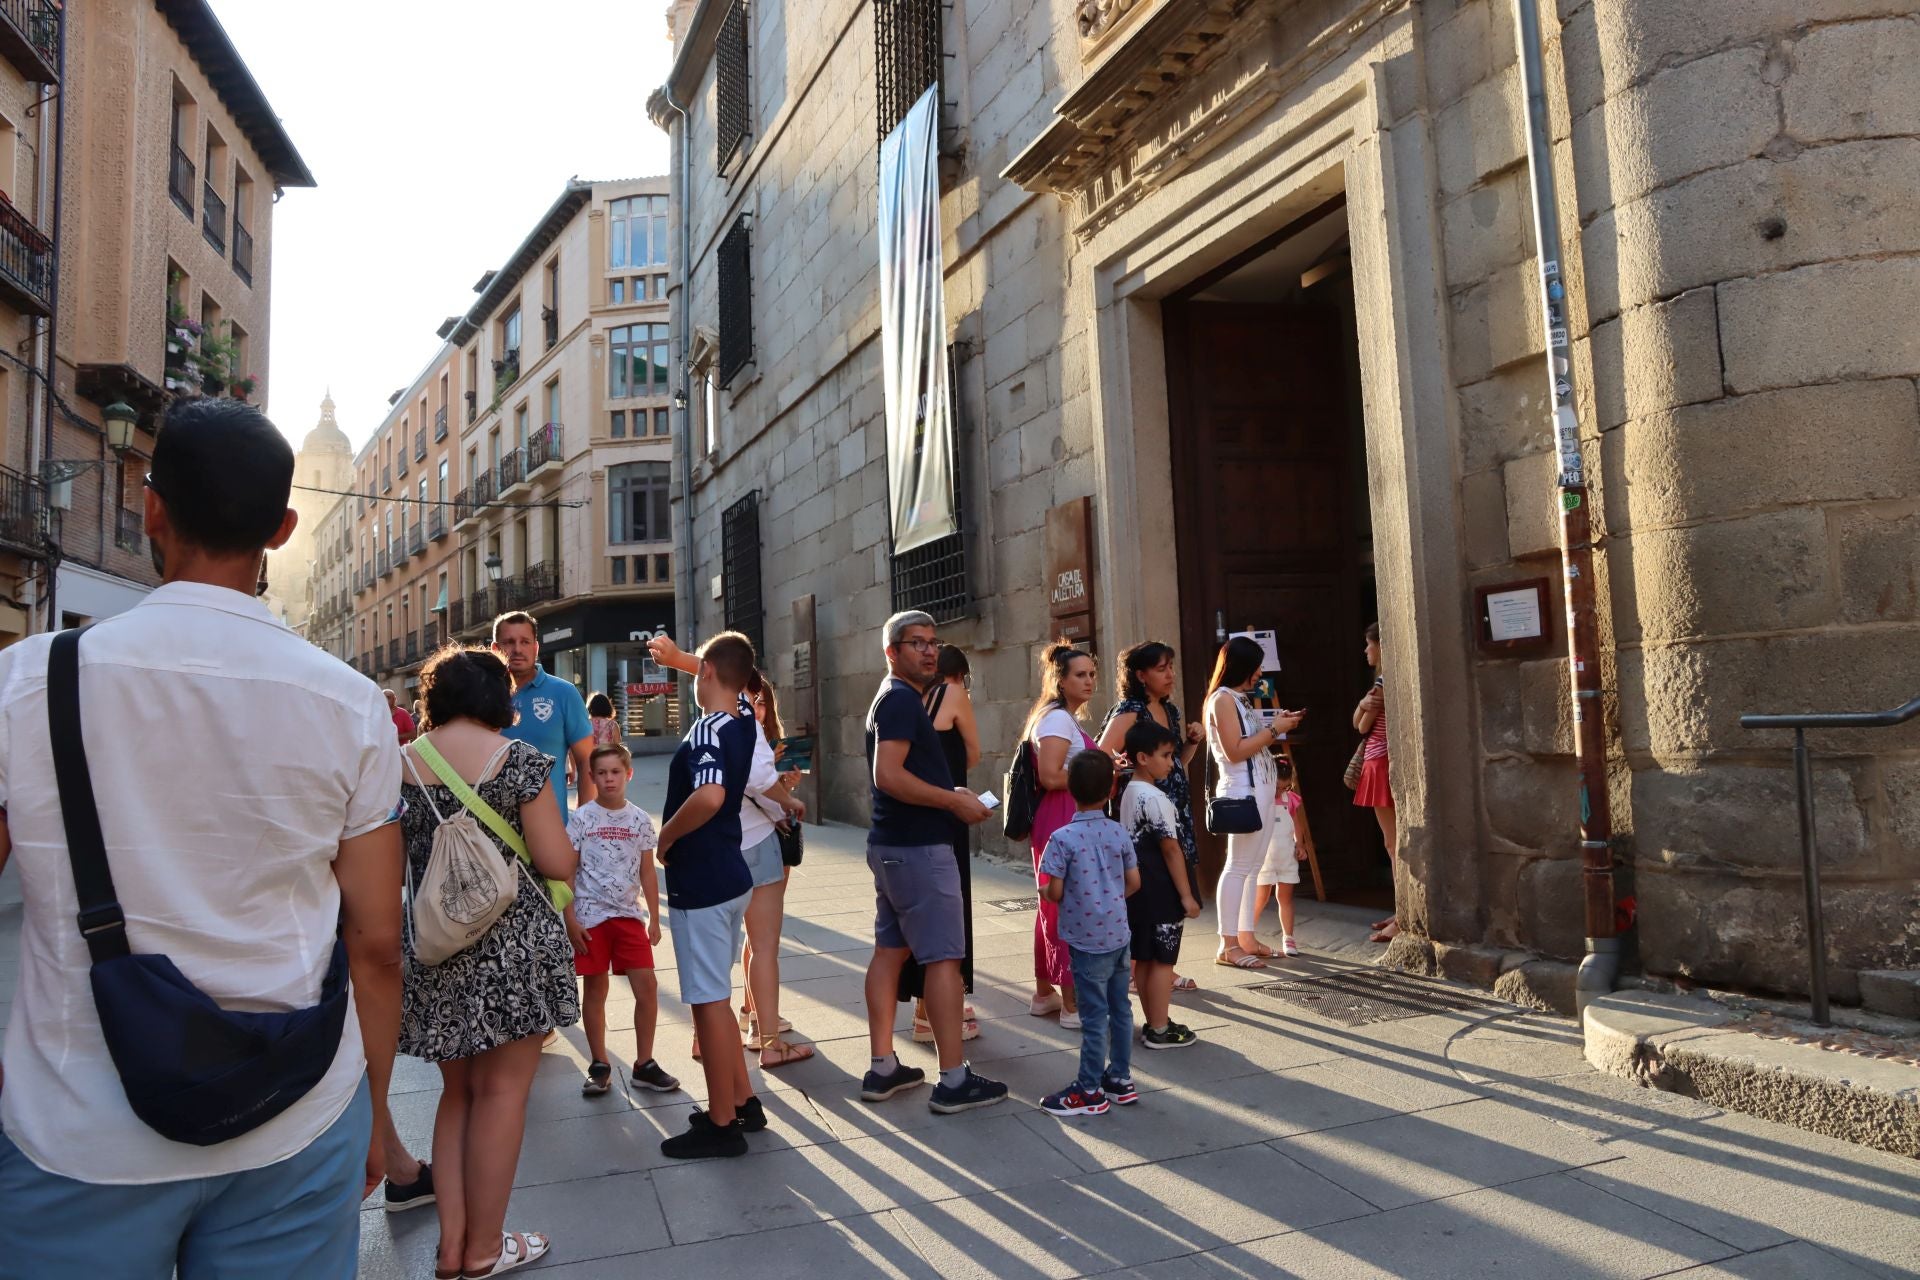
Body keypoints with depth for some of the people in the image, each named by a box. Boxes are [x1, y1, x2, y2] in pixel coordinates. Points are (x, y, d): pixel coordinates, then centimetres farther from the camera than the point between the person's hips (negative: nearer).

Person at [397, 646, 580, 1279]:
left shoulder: (400, 763, 2)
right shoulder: (518, 758, -10)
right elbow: (559, 865, -13)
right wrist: (568, 848, 9)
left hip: (433, 951, 5)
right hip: (511, 947, -4)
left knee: (457, 1090, 19)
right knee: (501, 1092, 7)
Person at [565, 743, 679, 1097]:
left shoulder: (639, 819, 4)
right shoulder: (581, 818, -4)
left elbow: (647, 872, 8)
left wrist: (654, 919, 5)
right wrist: (570, 919, -8)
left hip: (629, 914, 2)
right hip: (591, 915, -2)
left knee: (647, 987, -2)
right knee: (595, 989, 7)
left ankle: (644, 1064, 12)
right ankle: (599, 1066, 20)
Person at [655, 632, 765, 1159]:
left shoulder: (708, 729, -19)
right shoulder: (744, 725, 7)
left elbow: (709, 796, -37)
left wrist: (666, 838, -21)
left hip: (700, 882, -9)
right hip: (729, 877, 9)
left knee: (709, 1001, 0)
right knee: (714, 998, 20)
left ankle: (721, 1125, 11)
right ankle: (743, 1103, 28)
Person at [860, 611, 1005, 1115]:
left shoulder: (892, 698, 16)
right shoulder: (903, 699, -16)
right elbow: (888, 775, -26)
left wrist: (950, 793, 12)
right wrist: (955, 801, -19)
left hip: (893, 845, 10)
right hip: (919, 848, -10)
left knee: (890, 950, 12)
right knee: (943, 958, -5)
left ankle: (882, 1068, 18)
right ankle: (954, 1081, 0)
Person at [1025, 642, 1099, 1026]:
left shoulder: (1066, 718, 18)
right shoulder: (1058, 718, -13)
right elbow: (1051, 777, -22)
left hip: (1067, 819, 11)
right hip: (1063, 820, -11)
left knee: (1053, 906, 16)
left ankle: (1044, 993, 26)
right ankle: (1072, 1005, -2)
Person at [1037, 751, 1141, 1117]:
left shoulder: (1062, 838, -16)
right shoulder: (1119, 833, -1)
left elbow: (1053, 893, -16)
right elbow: (1133, 882, 5)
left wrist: (1043, 889, 6)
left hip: (1087, 940, -5)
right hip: (1119, 934, 5)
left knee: (1094, 1015, 2)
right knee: (1120, 1008, 15)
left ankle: (1090, 1091, 12)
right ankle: (1120, 1079, 27)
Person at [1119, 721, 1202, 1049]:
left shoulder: (1128, 793, 10)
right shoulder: (1155, 798, -18)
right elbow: (1171, 849, -18)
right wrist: (1186, 895, -14)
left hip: (1136, 886, 9)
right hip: (1160, 890, -9)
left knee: (1144, 958, 13)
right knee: (1162, 960, 0)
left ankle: (1153, 1022, 23)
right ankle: (1160, 1030, 7)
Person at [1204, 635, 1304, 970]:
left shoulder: (1239, 699, 19)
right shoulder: (1222, 699, -10)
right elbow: (1234, 752, -16)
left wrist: (1275, 727, 9)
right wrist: (1273, 730, -12)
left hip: (1262, 788, 10)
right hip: (1243, 790, -10)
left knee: (1253, 866, 10)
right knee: (1238, 865, -8)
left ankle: (1246, 938, 15)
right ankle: (1228, 945, -4)